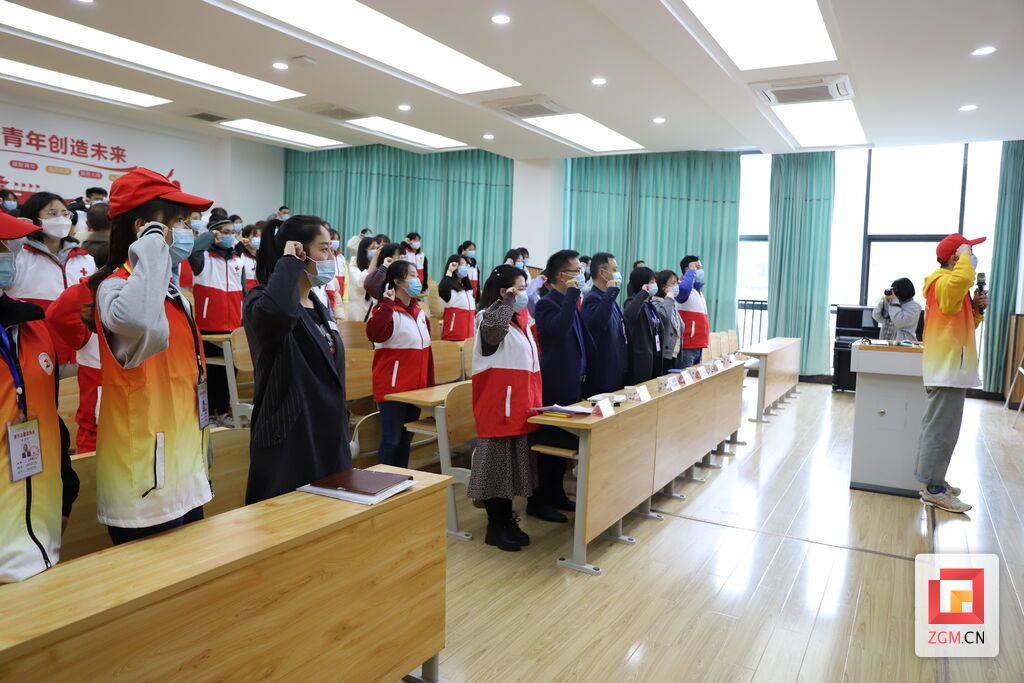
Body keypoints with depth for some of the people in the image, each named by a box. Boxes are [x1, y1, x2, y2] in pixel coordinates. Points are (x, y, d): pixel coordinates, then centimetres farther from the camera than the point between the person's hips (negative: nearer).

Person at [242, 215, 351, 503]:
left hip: (328, 438, 8)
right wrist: (289, 263, -23)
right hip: (288, 440, -8)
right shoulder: (261, 301, -12)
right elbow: (277, 312, -39)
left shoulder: (319, 307, 14)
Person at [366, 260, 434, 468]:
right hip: (393, 388, -8)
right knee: (391, 440, -1)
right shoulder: (387, 310, -13)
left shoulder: (419, 312, 12)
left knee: (406, 439, 16)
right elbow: (374, 334, -34)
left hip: (415, 388, 8)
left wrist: (430, 384, 15)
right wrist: (387, 304, -30)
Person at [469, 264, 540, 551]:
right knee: (497, 463, 1)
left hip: (519, 405, 9)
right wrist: (508, 300, -25)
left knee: (514, 463, 14)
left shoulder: (518, 323, 15)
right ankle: (495, 527, 12)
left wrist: (533, 402, 23)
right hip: (498, 404, -9)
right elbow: (494, 326, -41)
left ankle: (507, 520, 26)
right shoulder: (489, 319, -12)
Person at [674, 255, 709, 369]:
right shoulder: (684, 287, -11)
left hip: (698, 345, 9)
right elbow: (684, 288, -33)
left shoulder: (698, 291, 19)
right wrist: (691, 271, -21)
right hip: (687, 346, -9)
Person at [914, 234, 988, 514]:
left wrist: (977, 309, 5)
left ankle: (933, 480, 23)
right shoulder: (945, 283, -13)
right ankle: (933, 489, -5)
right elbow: (964, 279, -39)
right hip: (947, 367, -11)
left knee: (938, 428, 15)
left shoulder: (951, 285, 19)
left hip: (949, 366, 11)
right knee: (941, 431, -9)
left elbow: (963, 325, 24)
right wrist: (964, 255, -20)